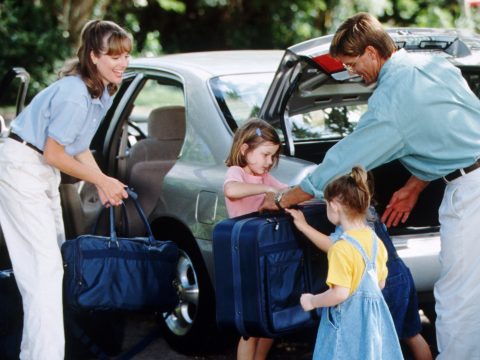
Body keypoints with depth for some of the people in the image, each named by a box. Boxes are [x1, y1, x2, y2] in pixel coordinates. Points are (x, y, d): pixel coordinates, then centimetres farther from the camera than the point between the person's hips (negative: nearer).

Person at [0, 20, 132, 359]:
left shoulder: (102, 91, 4)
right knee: (45, 268, -15)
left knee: (50, 263, 17)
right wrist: (101, 179, -10)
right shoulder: (74, 93, -26)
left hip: (45, 175, 10)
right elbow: (54, 154, -20)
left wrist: (105, 185, 1)